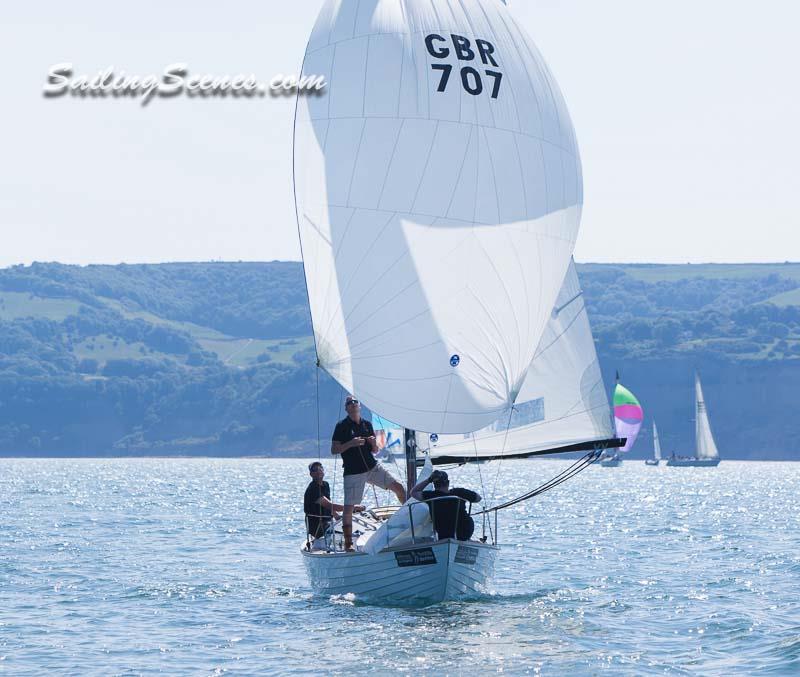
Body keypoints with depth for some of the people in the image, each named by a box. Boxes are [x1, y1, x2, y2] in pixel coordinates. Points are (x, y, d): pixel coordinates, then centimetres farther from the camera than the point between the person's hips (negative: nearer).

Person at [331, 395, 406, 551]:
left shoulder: (367, 424, 11)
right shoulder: (342, 426, -4)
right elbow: (334, 450, -7)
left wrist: (373, 443, -6)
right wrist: (351, 443, -19)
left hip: (372, 467, 5)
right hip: (353, 472, -5)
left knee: (398, 487, -1)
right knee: (349, 506, -9)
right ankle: (348, 542, -3)